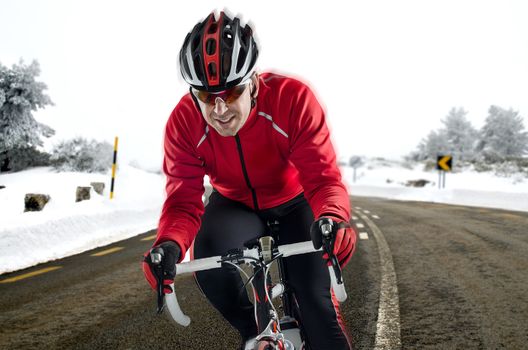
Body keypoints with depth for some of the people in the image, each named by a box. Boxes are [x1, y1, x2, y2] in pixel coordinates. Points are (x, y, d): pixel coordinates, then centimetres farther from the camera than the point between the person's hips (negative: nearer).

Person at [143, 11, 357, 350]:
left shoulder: (293, 98, -31)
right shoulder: (184, 122, -24)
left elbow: (322, 176, -34)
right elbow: (183, 199, -25)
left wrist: (333, 218, -56)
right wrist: (170, 244, -47)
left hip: (294, 202, -1)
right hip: (235, 204, 2)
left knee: (316, 299, -14)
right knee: (208, 259, -28)